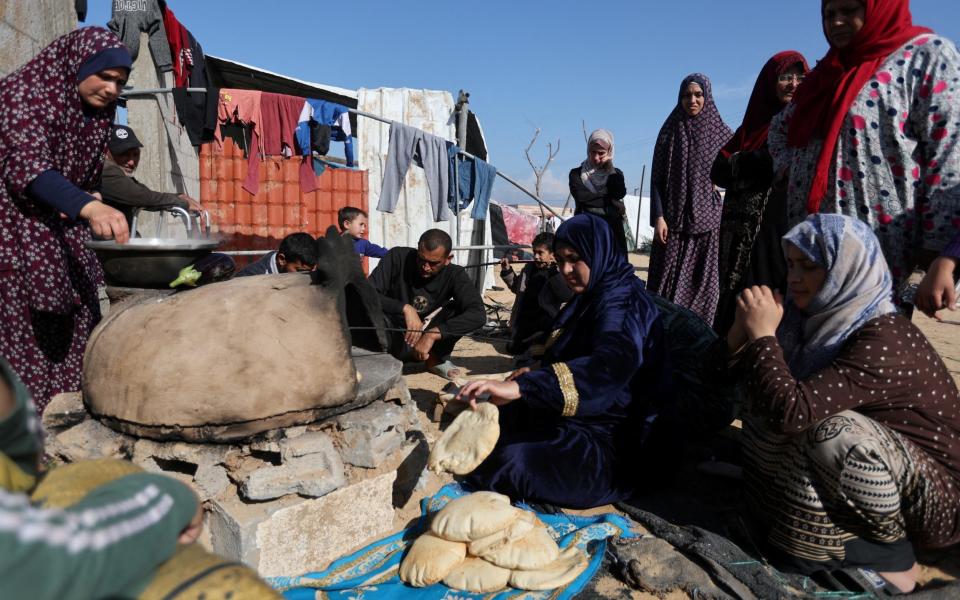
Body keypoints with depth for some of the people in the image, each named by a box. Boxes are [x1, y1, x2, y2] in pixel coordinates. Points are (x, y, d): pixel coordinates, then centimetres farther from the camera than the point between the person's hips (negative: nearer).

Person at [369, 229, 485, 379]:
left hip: (426, 342, 3)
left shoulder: (455, 275, -13)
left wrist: (433, 334, -36)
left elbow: (478, 315, -27)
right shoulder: (398, 257, -16)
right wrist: (405, 308, -35)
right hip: (392, 337, -2)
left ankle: (437, 360, -1)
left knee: (459, 308, -22)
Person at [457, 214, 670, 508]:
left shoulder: (621, 302, -23)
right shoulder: (594, 296, 8)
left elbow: (610, 365, -45)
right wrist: (536, 375, 5)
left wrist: (521, 387, -55)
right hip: (582, 421, 9)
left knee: (511, 464, -26)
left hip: (609, 445, -9)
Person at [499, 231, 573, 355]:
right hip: (524, 324, 6)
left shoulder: (560, 273, -12)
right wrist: (507, 271, 8)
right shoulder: (529, 268, 6)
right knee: (513, 348, 10)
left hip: (544, 326, -6)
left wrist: (555, 272, -34)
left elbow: (568, 295, -28)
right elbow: (517, 288, 21)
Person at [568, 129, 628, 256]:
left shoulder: (616, 173, 16)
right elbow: (581, 196, -9)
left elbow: (620, 193, -4)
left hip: (612, 230, 2)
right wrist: (611, 202, -5)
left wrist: (609, 167, 1)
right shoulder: (576, 173, 9)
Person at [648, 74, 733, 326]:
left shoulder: (722, 132, 8)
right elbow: (657, 177, 2)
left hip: (709, 219, 1)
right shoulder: (670, 131, 7)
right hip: (674, 218, 0)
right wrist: (658, 217, -8)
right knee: (669, 280, -3)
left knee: (703, 281, -1)